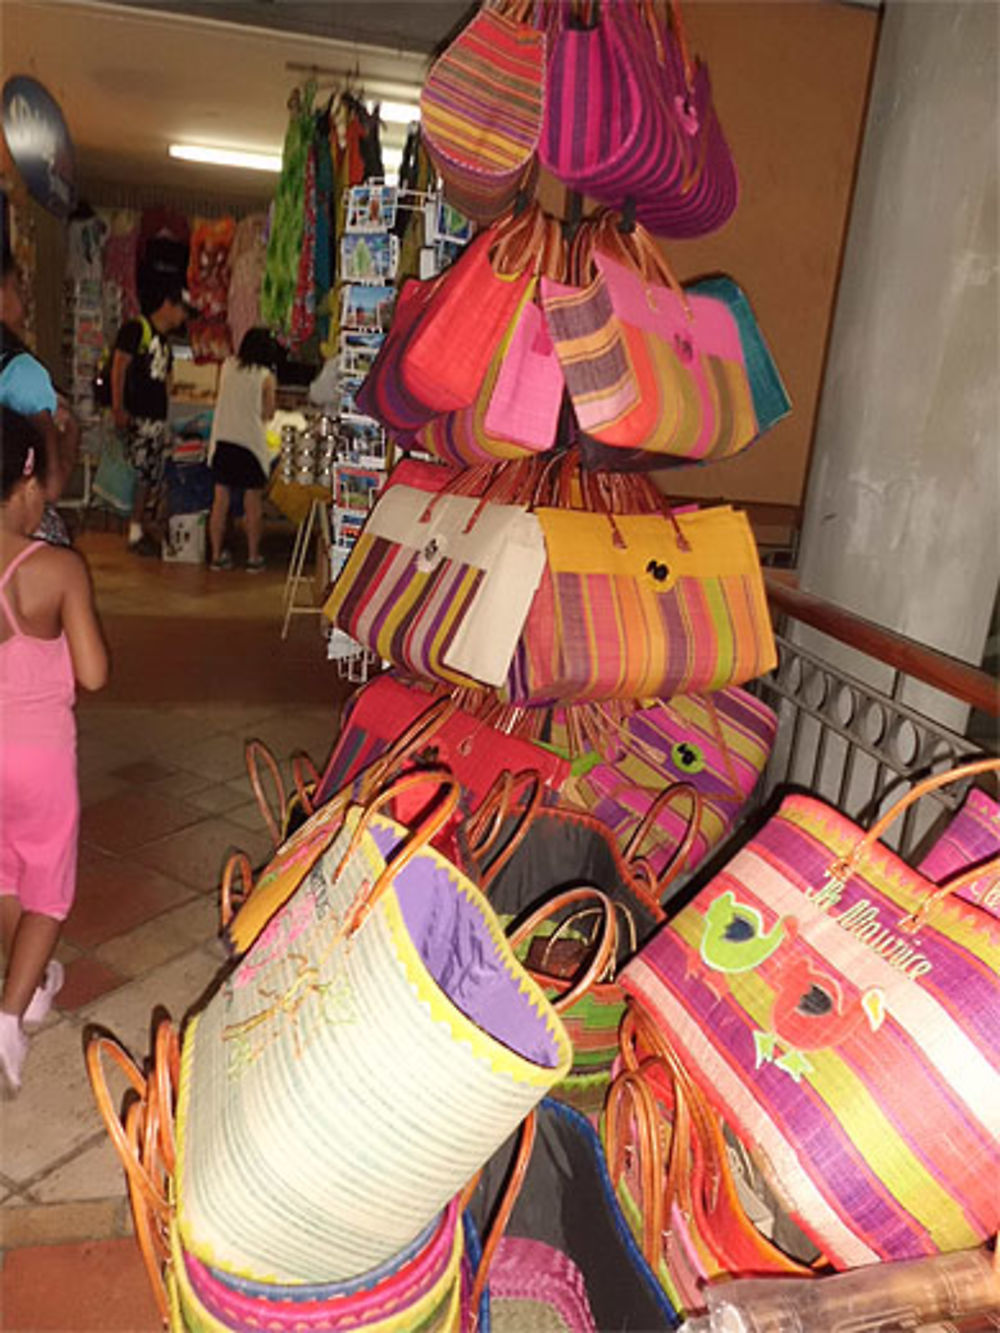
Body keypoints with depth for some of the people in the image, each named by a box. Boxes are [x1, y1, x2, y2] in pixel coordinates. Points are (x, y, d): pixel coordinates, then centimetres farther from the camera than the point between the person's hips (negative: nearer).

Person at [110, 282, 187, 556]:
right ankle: (136, 533, -4)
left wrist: (165, 419, 19)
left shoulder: (165, 340, 21)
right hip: (137, 417, -8)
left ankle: (146, 529, 16)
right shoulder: (136, 329, -4)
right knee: (141, 474, -10)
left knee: (154, 476, 8)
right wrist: (118, 408, -18)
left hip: (158, 418, 8)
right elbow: (119, 367, -10)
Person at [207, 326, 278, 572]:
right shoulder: (266, 377, -5)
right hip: (250, 440, -3)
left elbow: (219, 399, 15)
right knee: (253, 501, 7)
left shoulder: (227, 366, 5)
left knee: (220, 499, 8)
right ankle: (253, 557, 11)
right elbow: (269, 413, 2)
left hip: (222, 439, 3)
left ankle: (217, 555, 13)